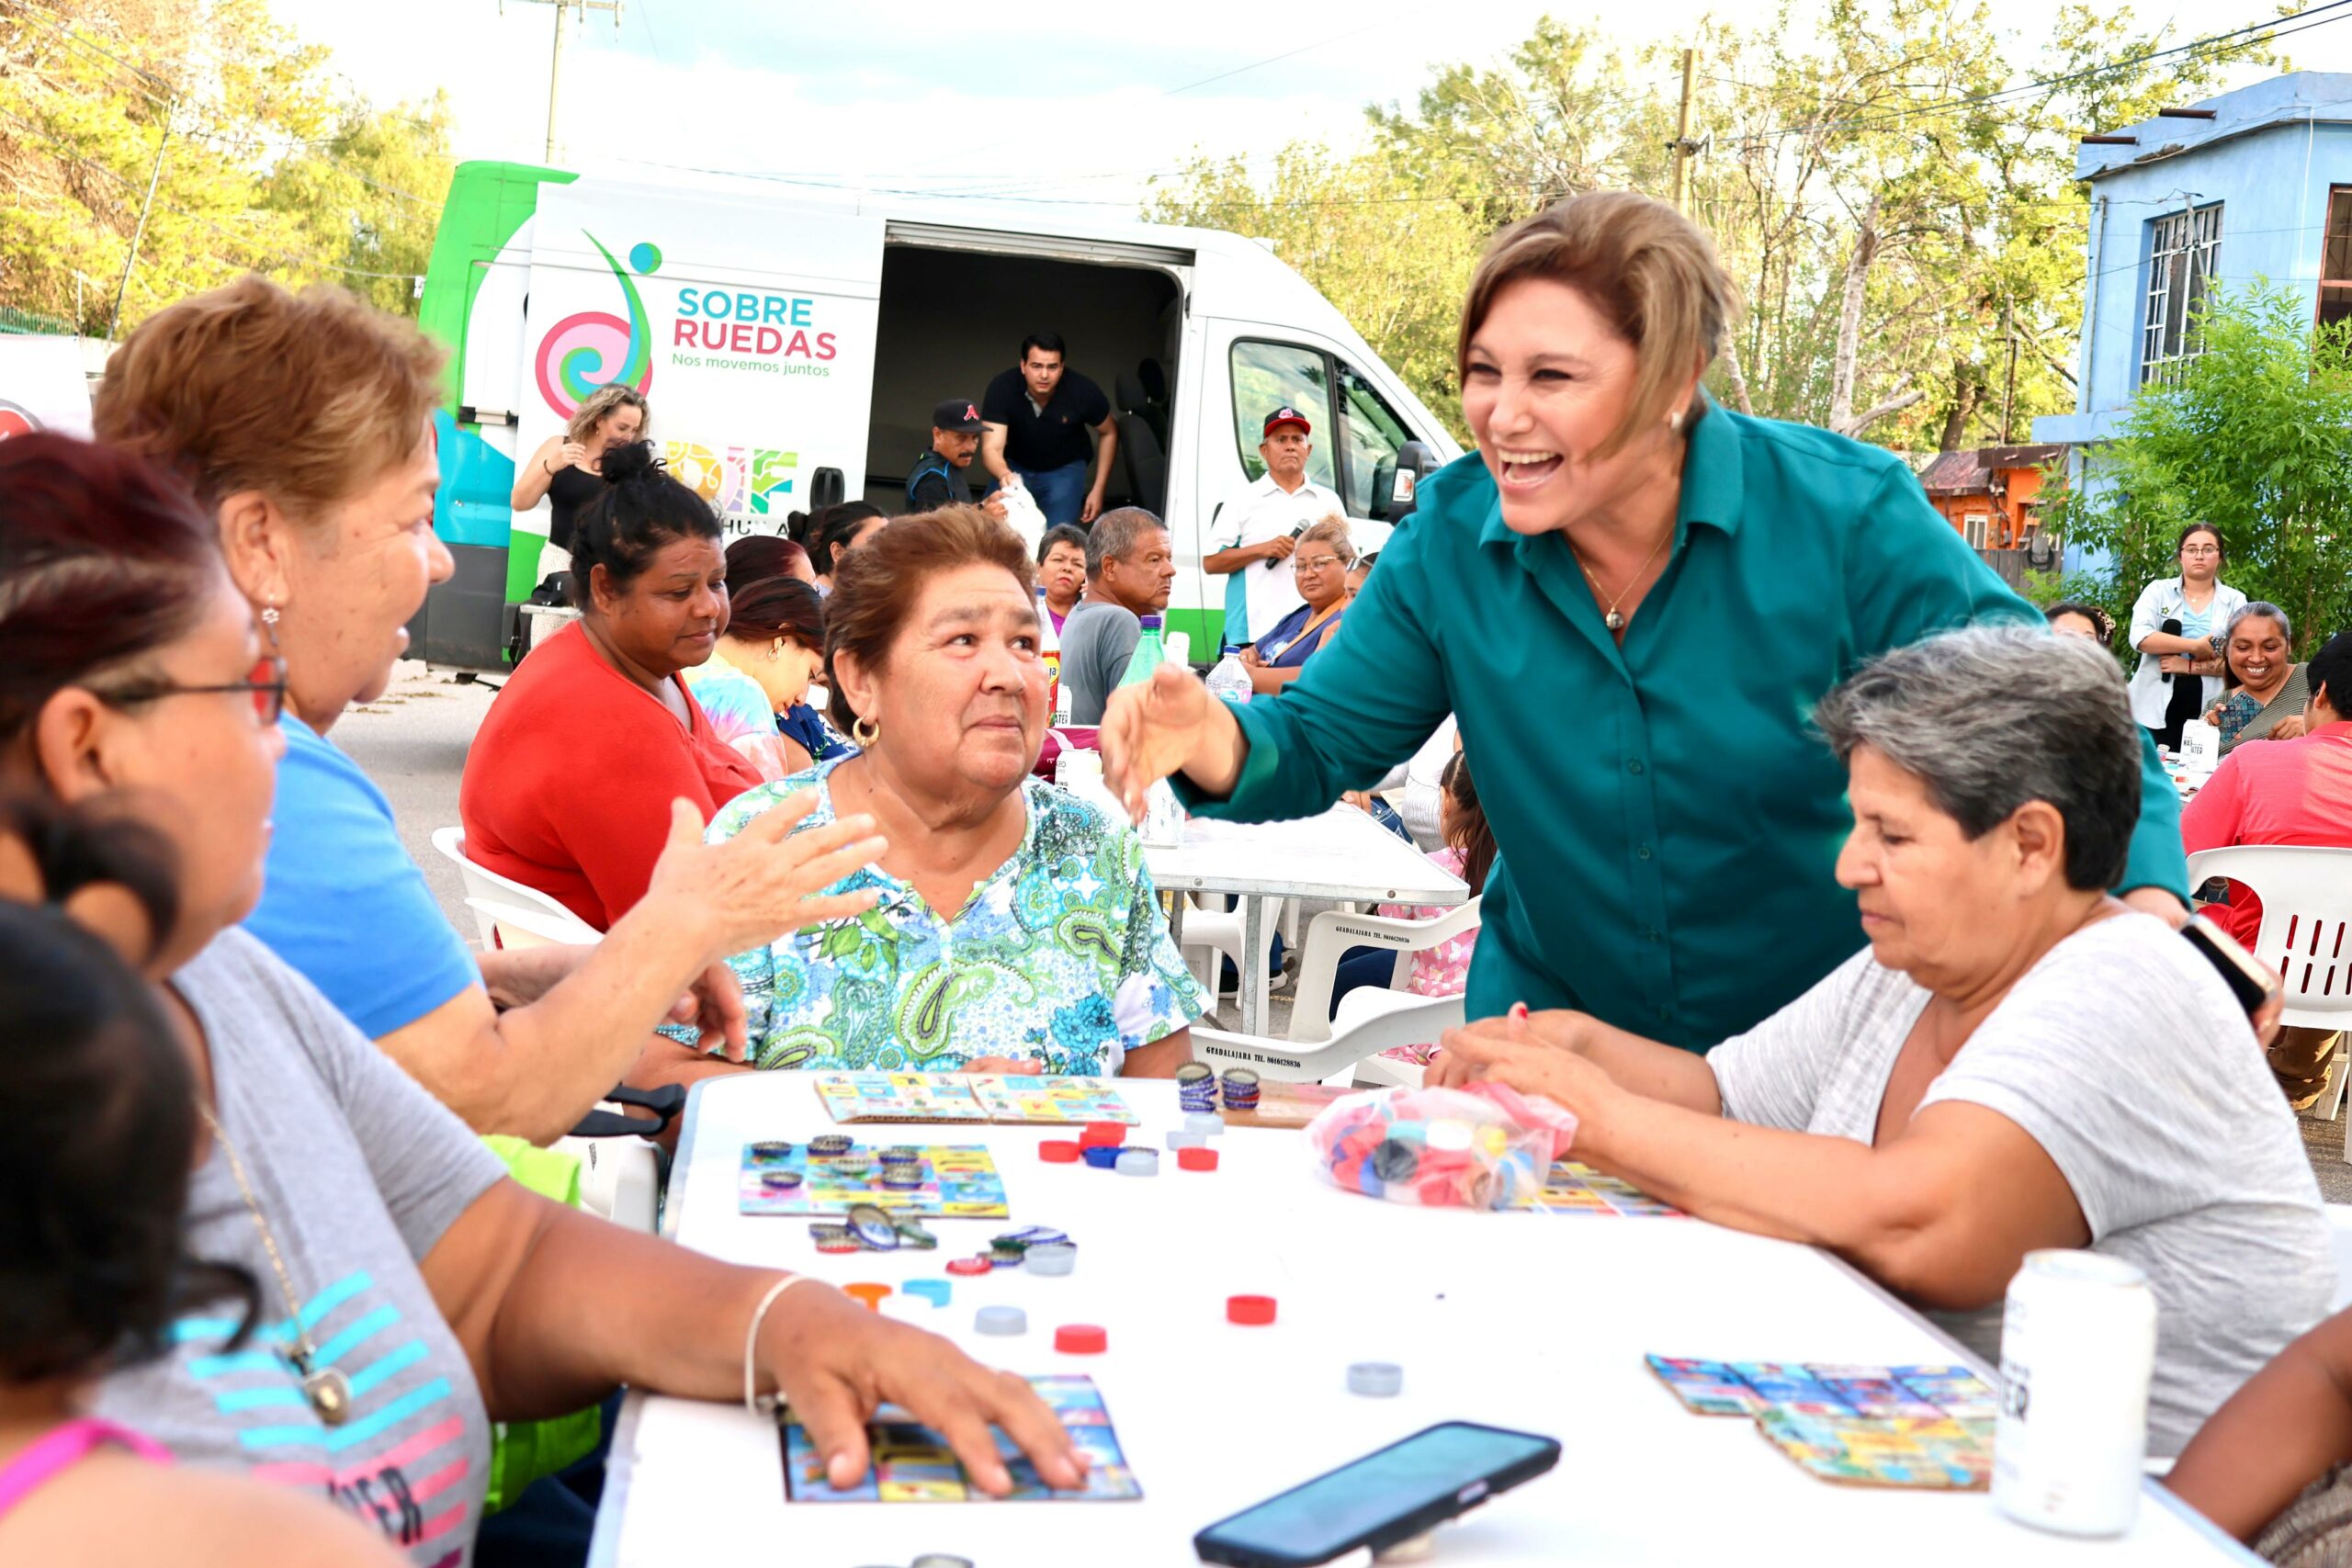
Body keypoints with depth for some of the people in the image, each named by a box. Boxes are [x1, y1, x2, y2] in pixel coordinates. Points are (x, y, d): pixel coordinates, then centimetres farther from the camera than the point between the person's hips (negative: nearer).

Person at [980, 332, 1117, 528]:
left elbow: (1109, 433, -5)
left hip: (1065, 469, -1)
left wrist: (1098, 490, -9)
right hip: (1014, 466, 1)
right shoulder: (1002, 389, -27)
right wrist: (1004, 474, -58)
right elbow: (991, 449, -34)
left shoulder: (1083, 391, -24)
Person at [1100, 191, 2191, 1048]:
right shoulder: (1452, 536, -10)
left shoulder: (1844, 516, -19)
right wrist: (1217, 742, -30)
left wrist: (2143, 896, -35)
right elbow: (1319, 740, -6)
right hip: (1552, 1019, 2)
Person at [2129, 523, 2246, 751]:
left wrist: (2191, 666, -12)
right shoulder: (2158, 591, 6)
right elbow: (2140, 637, -11)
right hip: (2157, 709, 0)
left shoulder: (2235, 601, 8)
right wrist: (2195, 646, -14)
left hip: (2209, 713, 0)